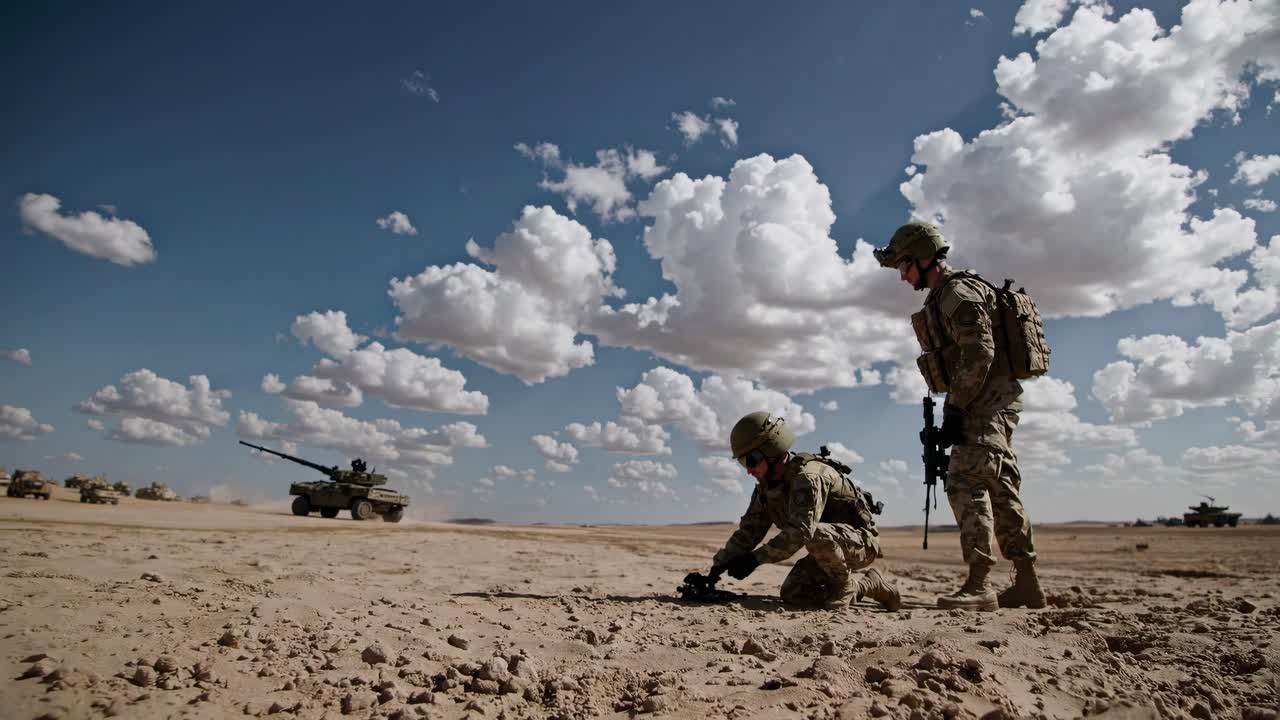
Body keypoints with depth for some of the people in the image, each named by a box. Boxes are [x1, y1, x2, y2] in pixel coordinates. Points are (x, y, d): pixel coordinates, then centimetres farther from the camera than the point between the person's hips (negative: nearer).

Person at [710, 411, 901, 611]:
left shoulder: (808, 476, -27)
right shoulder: (765, 487, 1)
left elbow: (801, 531, -39)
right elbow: (748, 531, 0)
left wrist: (755, 558, -42)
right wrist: (718, 565, -13)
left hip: (859, 542, -9)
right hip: (827, 548, 9)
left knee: (817, 535, -38)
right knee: (792, 593, -7)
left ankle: (845, 585, -8)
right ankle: (869, 585, 10)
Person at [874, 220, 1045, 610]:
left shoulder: (958, 292, -12)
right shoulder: (944, 297, 20)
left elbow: (979, 354, -22)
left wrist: (954, 408, -21)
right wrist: (955, 410, 18)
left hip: (987, 403, -11)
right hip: (987, 405, 11)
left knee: (965, 483, -18)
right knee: (1000, 490, 12)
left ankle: (979, 585, -19)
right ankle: (1027, 584, 19)